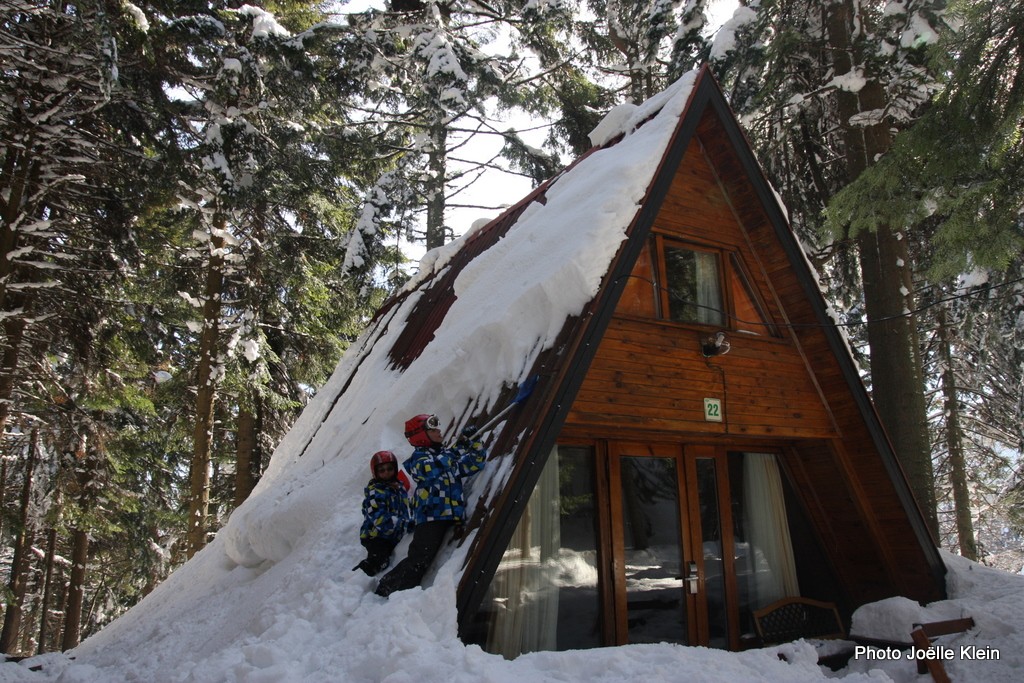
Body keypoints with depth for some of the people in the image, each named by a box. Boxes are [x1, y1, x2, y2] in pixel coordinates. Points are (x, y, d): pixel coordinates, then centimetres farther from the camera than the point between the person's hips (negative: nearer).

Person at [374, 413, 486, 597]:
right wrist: (457, 449, -18)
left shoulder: (447, 454, 20)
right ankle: (385, 591, -6)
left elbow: (476, 462, 22)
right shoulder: (419, 457, 1)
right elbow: (432, 469, -22)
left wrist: (472, 440, 6)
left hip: (452, 517, 7)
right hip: (430, 516, -6)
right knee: (418, 561, -14)